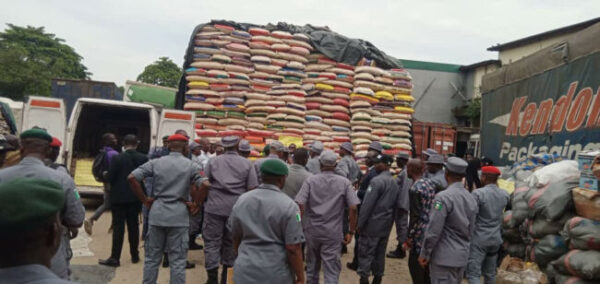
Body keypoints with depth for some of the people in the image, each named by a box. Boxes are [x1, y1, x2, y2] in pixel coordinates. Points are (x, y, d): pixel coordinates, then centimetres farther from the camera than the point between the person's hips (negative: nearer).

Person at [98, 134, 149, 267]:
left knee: (118, 226, 0)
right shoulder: (144, 158, -4)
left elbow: (109, 178, -12)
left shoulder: (118, 158, -12)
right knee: (133, 225, 13)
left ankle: (115, 258, 1)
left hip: (119, 197, -3)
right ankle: (135, 255, 20)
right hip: (136, 197, 3)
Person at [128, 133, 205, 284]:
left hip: (156, 214, 2)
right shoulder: (191, 165, -1)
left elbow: (132, 178, -4)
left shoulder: (156, 162, 4)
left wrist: (144, 199, 2)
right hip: (179, 216, -2)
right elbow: (204, 185, -13)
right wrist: (196, 205, -1)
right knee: (177, 260, 6)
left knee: (152, 258, 15)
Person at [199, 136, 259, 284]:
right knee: (231, 242, 13)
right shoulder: (247, 163, 3)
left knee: (212, 241, 6)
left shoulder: (213, 161, 3)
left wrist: (200, 202, 12)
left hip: (214, 207, -1)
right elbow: (252, 188, 0)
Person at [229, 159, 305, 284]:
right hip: (277, 274, -3)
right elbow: (293, 248, -16)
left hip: (245, 271, 4)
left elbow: (235, 237, 11)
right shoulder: (288, 205, -14)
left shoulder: (241, 200, 0)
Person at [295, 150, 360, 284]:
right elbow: (353, 208, -8)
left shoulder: (310, 180, -4)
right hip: (333, 233, -1)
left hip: (312, 230, 2)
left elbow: (300, 205, -11)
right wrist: (351, 232, 0)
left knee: (312, 265, 21)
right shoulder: (344, 182, -2)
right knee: (332, 270, 2)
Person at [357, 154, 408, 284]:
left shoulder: (377, 180, -15)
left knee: (365, 253, -2)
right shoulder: (395, 182, 11)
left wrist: (360, 223, -12)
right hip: (386, 225, 8)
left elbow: (367, 204, -18)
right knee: (380, 253, 15)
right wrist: (391, 221, 16)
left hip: (373, 224, -8)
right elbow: (397, 205, 13)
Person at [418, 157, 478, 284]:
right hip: (463, 256, 7)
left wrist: (424, 254, -8)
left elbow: (434, 230, -18)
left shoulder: (444, 197, -17)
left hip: (444, 256, -7)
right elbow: (471, 229, 10)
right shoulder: (471, 198, 5)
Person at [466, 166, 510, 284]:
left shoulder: (478, 193, -16)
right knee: (490, 273, 17)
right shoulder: (505, 194, 3)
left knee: (473, 273, -5)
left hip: (479, 238, -6)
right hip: (496, 238, 6)